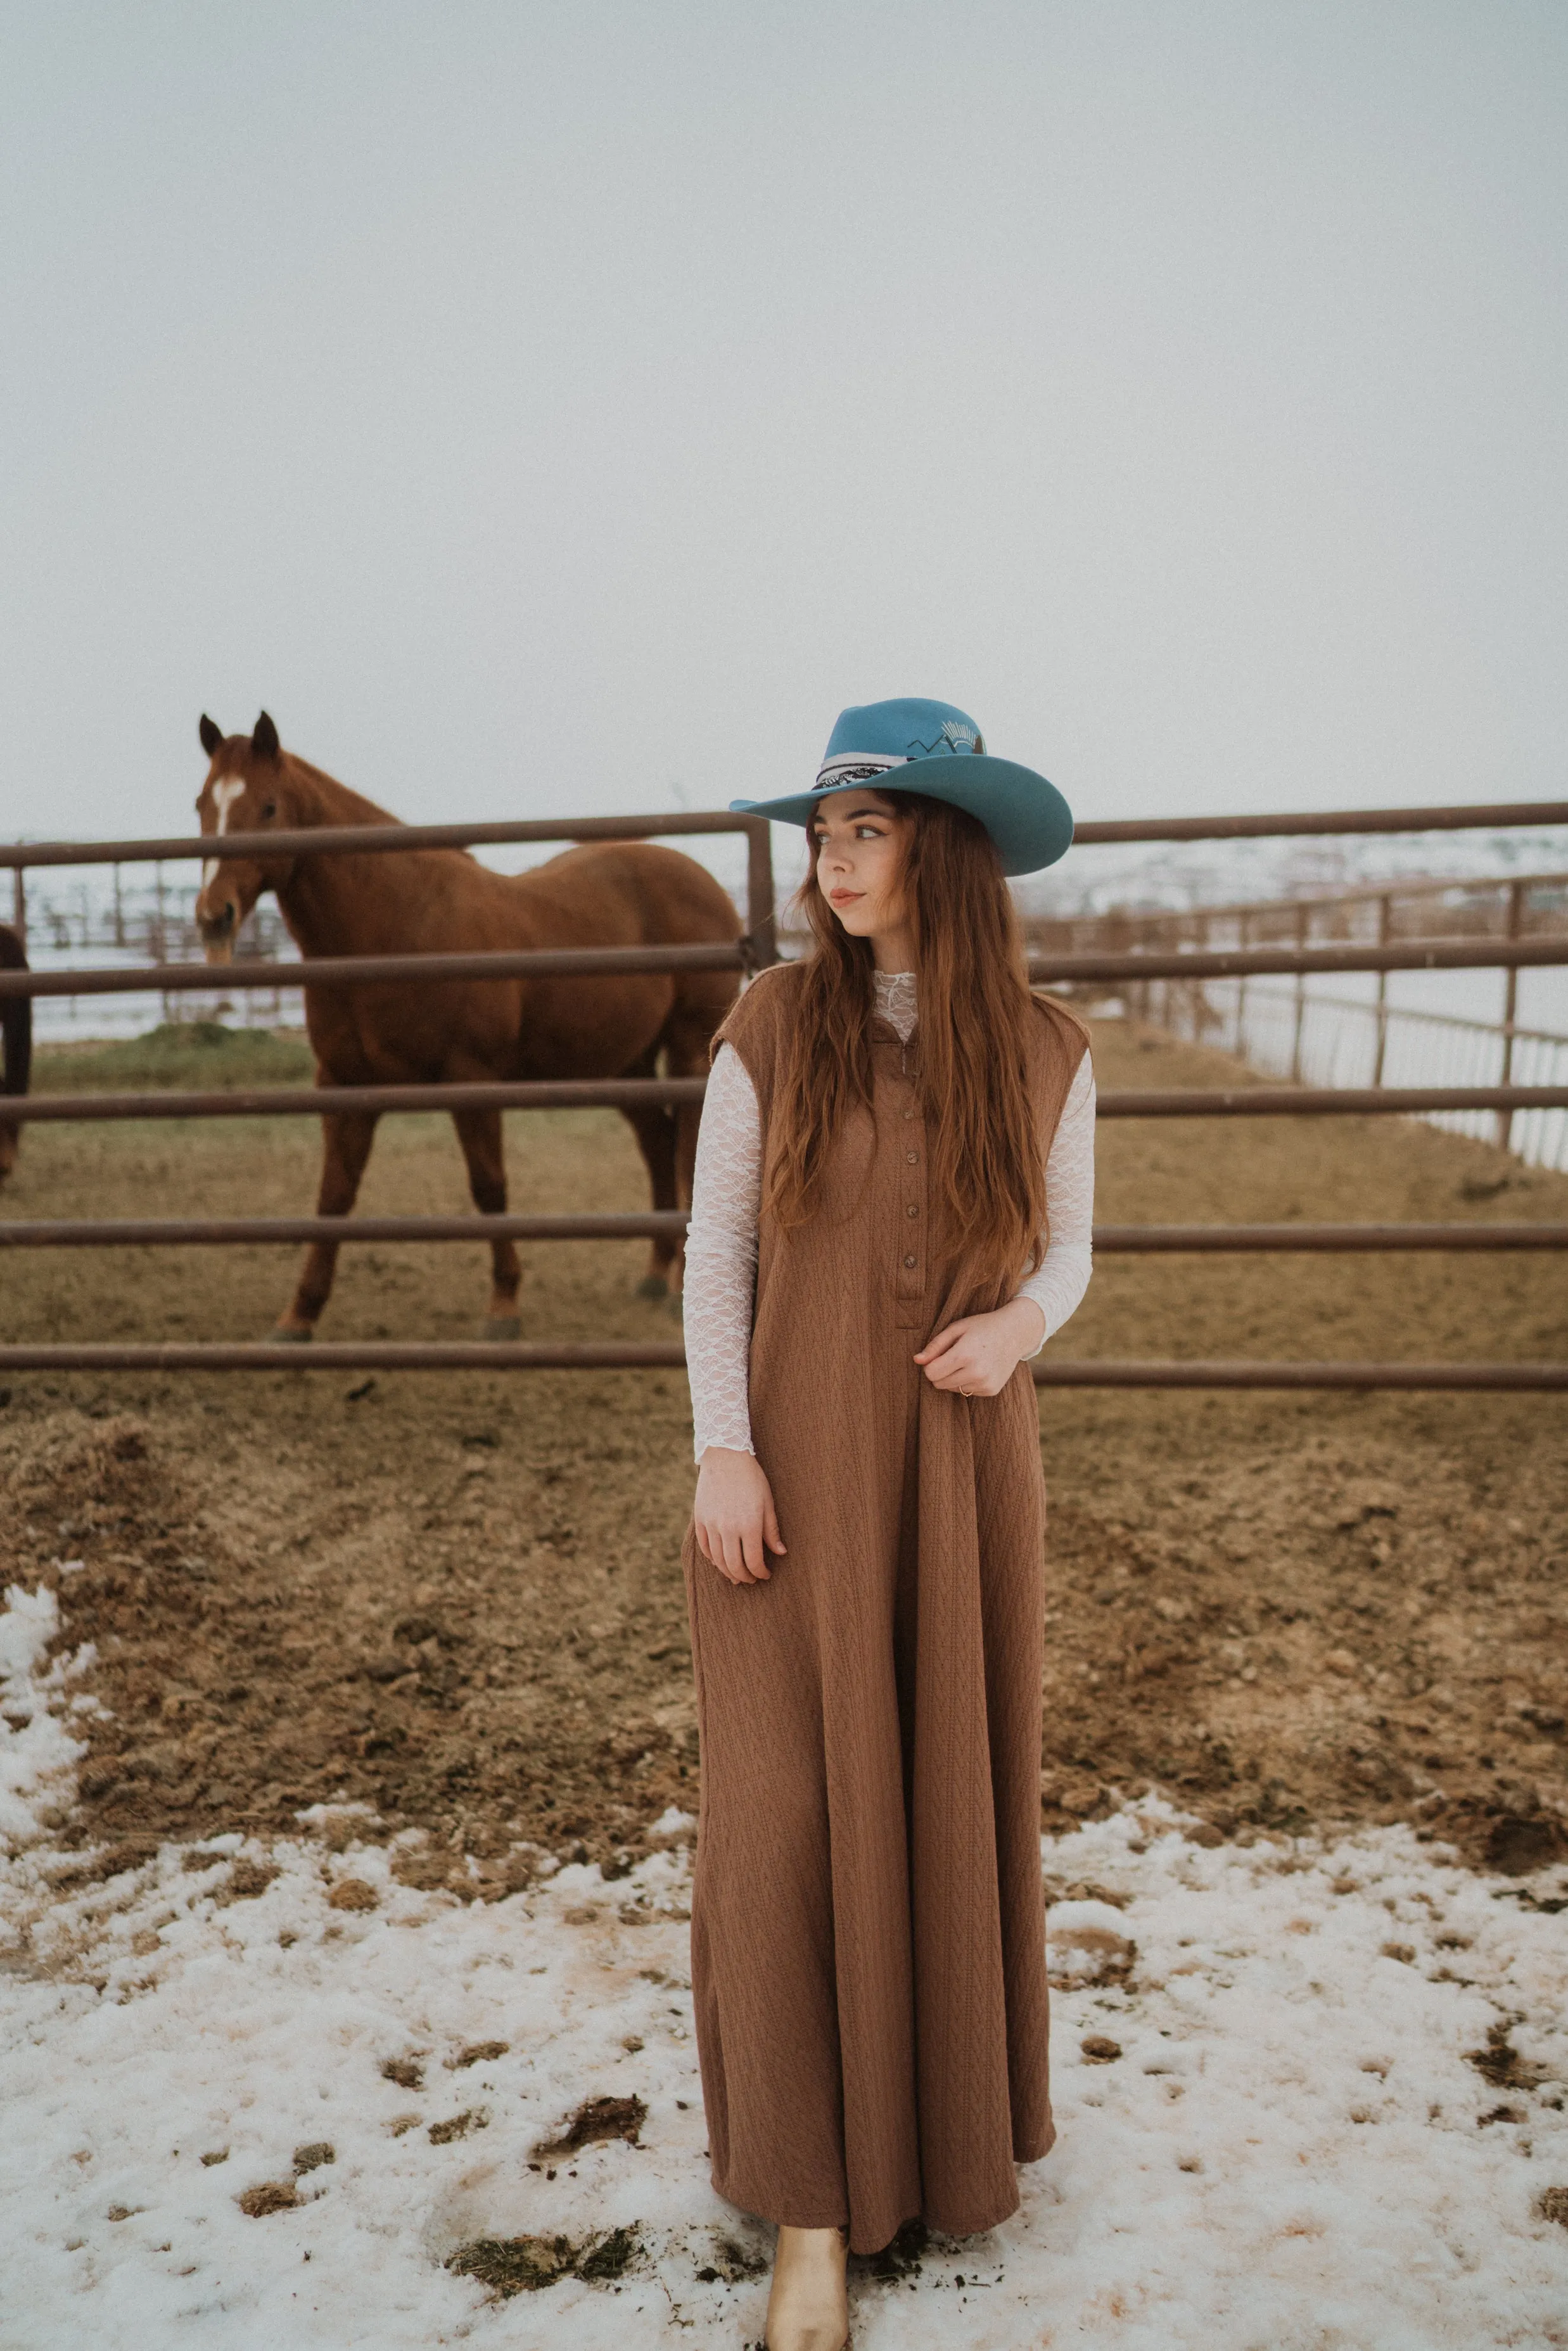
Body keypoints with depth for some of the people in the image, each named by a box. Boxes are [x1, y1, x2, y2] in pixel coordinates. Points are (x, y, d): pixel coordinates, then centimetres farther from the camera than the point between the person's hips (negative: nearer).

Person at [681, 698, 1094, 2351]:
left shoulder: (1044, 1052, -2)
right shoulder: (774, 1027, -6)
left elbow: (1065, 1249, 8)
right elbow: (713, 1252, -4)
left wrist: (1020, 1326, -14)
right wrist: (719, 1453, -10)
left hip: (961, 1471, 2)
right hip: (795, 1468, -1)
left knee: (955, 1797, 14)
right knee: (787, 1810, 0)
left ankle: (951, 2122, 40)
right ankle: (812, 2204, 19)